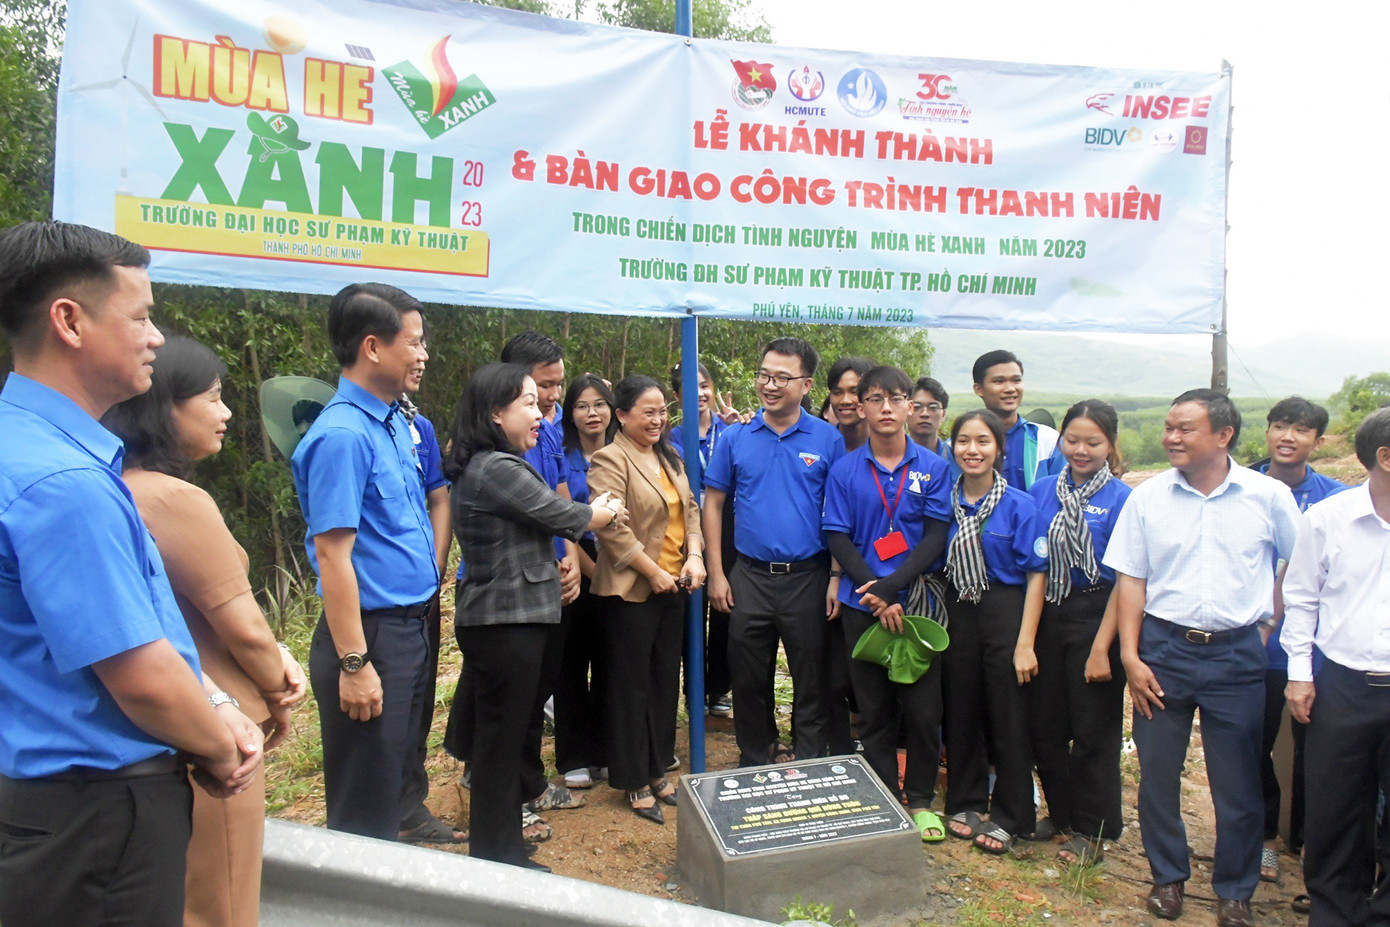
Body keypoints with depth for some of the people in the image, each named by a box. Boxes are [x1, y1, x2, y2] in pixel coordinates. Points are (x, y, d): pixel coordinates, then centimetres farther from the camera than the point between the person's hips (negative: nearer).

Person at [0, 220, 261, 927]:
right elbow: (142, 679, -25)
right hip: (97, 815, -9)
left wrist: (216, 707, 1)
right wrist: (221, 752, -7)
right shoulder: (65, 483, -27)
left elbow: (145, 626, 11)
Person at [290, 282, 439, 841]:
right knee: (364, 805, 5)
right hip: (372, 635, -9)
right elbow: (332, 554, -22)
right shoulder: (342, 434, -19)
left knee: (396, 781, 22)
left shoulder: (396, 423, 9)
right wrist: (353, 663, -22)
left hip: (411, 626, 9)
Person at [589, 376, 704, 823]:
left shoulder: (669, 458, 13)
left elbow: (689, 508, 14)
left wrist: (695, 555, -3)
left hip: (673, 586, 8)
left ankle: (657, 770, 29)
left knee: (666, 680, 14)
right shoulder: (610, 460, -12)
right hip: (632, 589, -8)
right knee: (632, 685, 4)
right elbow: (611, 527, -20)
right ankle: (634, 782, 17)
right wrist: (653, 572, -17)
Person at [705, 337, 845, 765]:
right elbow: (713, 504, 6)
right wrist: (716, 573, 0)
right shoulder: (735, 437, 2)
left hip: (808, 577, -1)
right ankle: (752, 766, 30)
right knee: (749, 681, 12)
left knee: (811, 683, 9)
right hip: (749, 577, 2)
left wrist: (837, 577, -7)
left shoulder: (828, 439, -2)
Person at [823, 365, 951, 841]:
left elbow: (936, 535, -3)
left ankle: (921, 800, 23)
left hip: (918, 601, 0)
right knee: (874, 710, 9)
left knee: (922, 708, 4)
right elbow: (838, 539, -1)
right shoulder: (845, 469, 3)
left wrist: (893, 586, -16)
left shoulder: (933, 466, 2)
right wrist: (875, 593, -12)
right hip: (862, 605, 0)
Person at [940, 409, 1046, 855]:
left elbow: (1035, 574, -9)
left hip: (1005, 613, -3)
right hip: (957, 614, 4)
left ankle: (1008, 817, 20)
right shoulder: (945, 501, 3)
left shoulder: (1019, 505, -7)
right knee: (961, 710, 12)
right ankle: (965, 802, 30)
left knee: (1008, 715, 4)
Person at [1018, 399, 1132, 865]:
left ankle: (1092, 830, 25)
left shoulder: (1122, 499, -8)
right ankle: (1061, 812, 34)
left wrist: (1102, 647, -13)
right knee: (1044, 725, 12)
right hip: (1048, 616, 4)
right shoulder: (1043, 491, 3)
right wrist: (1025, 639, -3)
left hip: (1096, 617, -4)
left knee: (1094, 731, 8)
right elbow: (1036, 567, 2)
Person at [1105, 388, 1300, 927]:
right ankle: (1168, 877, 29)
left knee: (1237, 781, 8)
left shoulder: (1269, 496, -2)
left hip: (1237, 654, -1)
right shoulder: (1148, 497, 0)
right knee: (1157, 772, 9)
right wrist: (1130, 656, -4)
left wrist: (1269, 623, 4)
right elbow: (1130, 580, 1)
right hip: (1164, 648, 1)